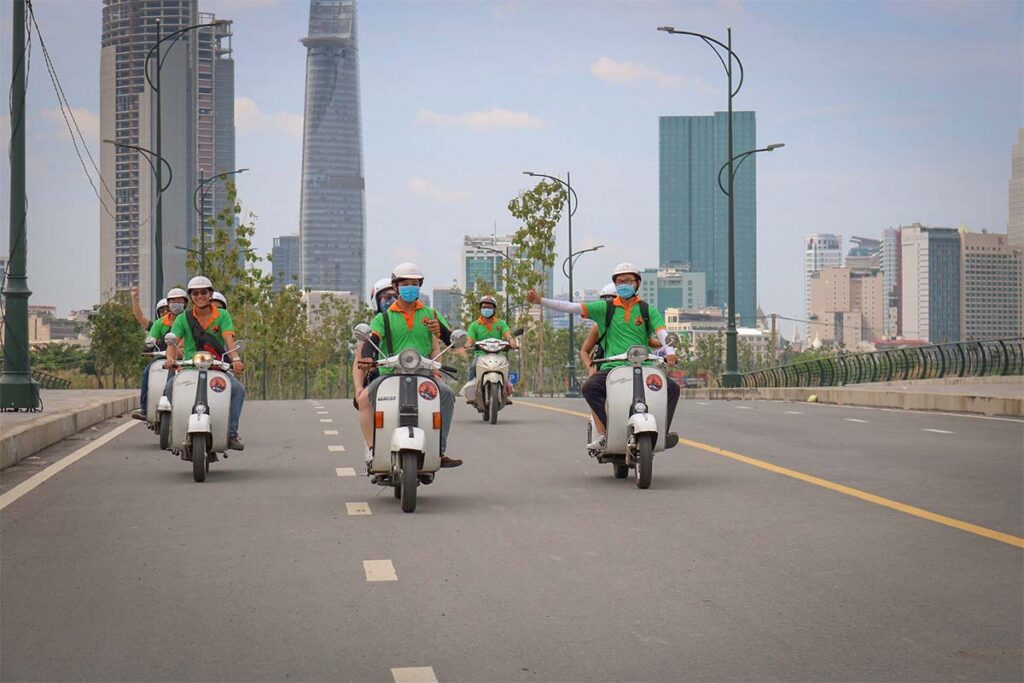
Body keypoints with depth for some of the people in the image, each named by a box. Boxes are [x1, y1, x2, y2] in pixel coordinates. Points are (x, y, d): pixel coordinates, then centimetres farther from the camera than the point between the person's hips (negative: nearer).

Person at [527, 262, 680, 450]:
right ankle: (603, 434, -22)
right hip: (612, 367, 0)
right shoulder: (606, 307, 12)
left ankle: (661, 433, -13)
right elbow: (572, 307, 6)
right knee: (589, 387, -29)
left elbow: (661, 331, -3)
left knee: (672, 387, -21)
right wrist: (541, 301, -3)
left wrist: (669, 351, -25)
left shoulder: (647, 310, 11)